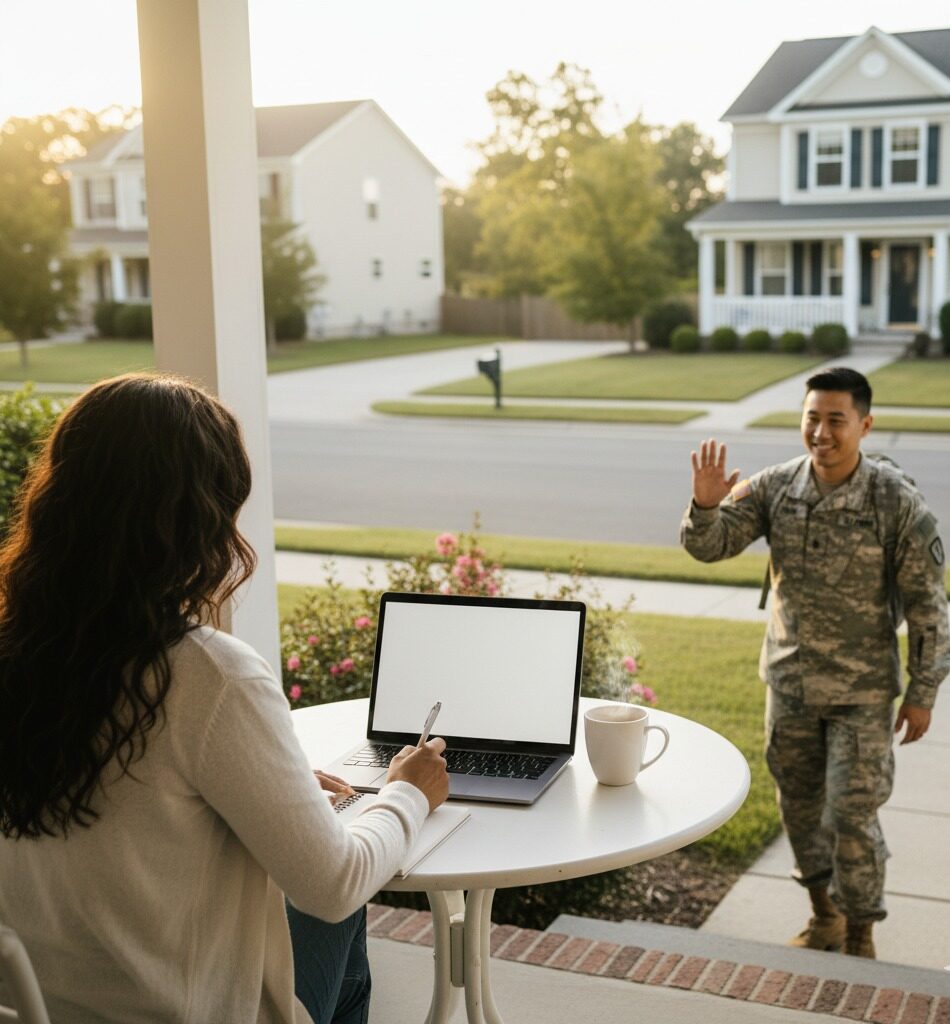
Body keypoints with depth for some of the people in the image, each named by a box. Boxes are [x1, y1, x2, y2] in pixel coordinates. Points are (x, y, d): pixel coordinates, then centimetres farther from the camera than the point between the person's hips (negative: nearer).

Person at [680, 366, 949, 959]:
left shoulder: (897, 502, -17)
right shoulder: (776, 487, -8)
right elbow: (709, 547, -10)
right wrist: (706, 505, -32)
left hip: (862, 689, -4)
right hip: (790, 680, 4)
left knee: (853, 815, 0)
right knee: (801, 803, 17)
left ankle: (861, 938, 22)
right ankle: (825, 916, 38)